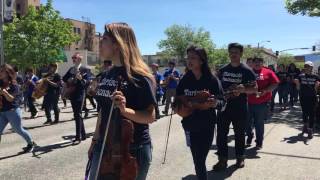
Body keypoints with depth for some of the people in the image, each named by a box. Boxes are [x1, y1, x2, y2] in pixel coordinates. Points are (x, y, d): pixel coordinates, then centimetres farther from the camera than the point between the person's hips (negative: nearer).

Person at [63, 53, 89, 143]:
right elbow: (64, 78, 19)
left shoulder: (84, 69, -4)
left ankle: (78, 137, -8)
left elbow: (86, 82, -12)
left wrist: (81, 79, -31)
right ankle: (83, 135, 21)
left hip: (79, 94, -7)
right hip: (72, 94, 7)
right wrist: (68, 80, -2)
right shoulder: (71, 69, 16)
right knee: (77, 115, 11)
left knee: (77, 115, -11)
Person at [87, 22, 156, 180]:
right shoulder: (106, 76, 4)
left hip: (133, 150, -6)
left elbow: (150, 116, -16)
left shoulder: (139, 76, -15)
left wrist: (125, 110, -31)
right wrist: (95, 140, 14)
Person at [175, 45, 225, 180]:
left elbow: (222, 101, -6)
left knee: (200, 160, 3)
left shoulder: (212, 80, -8)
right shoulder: (184, 80, -1)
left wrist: (215, 103, -27)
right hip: (190, 125, 2)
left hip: (207, 126, -2)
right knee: (197, 160, 10)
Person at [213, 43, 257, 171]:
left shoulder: (246, 70, -4)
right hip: (224, 106, 3)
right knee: (221, 134, 2)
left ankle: (240, 158, 28)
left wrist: (243, 89, -22)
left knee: (239, 134, 10)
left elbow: (255, 89, -4)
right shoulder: (223, 70, 7)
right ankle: (223, 160, 12)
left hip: (240, 108, -3)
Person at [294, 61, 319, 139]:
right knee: (304, 112, 11)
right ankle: (305, 125, 36)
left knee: (311, 113, 2)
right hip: (303, 97, 1)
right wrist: (297, 83, -11)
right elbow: (298, 88, 3)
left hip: (312, 98, -1)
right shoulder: (301, 76, -1)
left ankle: (310, 130, 12)